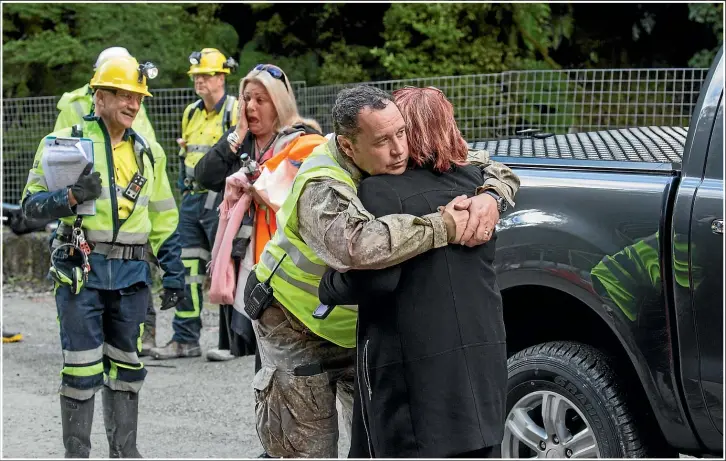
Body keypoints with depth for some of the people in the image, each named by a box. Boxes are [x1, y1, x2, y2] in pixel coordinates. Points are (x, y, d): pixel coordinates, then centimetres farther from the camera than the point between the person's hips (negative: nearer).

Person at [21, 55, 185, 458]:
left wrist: (173, 274, 11)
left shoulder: (148, 152, 13)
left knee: (126, 365, 11)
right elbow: (32, 203, -3)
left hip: (132, 274, 4)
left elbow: (164, 221, 16)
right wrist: (71, 197, -21)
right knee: (81, 369, -3)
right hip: (81, 271, -4)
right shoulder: (65, 141, -1)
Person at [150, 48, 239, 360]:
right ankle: (185, 340, 10)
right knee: (187, 269, 5)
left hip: (221, 200, -7)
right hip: (192, 198, 7)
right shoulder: (191, 113, 16)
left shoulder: (235, 111, -7)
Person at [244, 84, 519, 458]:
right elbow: (358, 244, -56)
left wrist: (490, 198, -31)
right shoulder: (321, 187, -34)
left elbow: (495, 170, -6)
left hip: (361, 329, 6)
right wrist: (443, 227, -47)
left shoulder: (407, 160, -14)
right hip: (296, 327, -6)